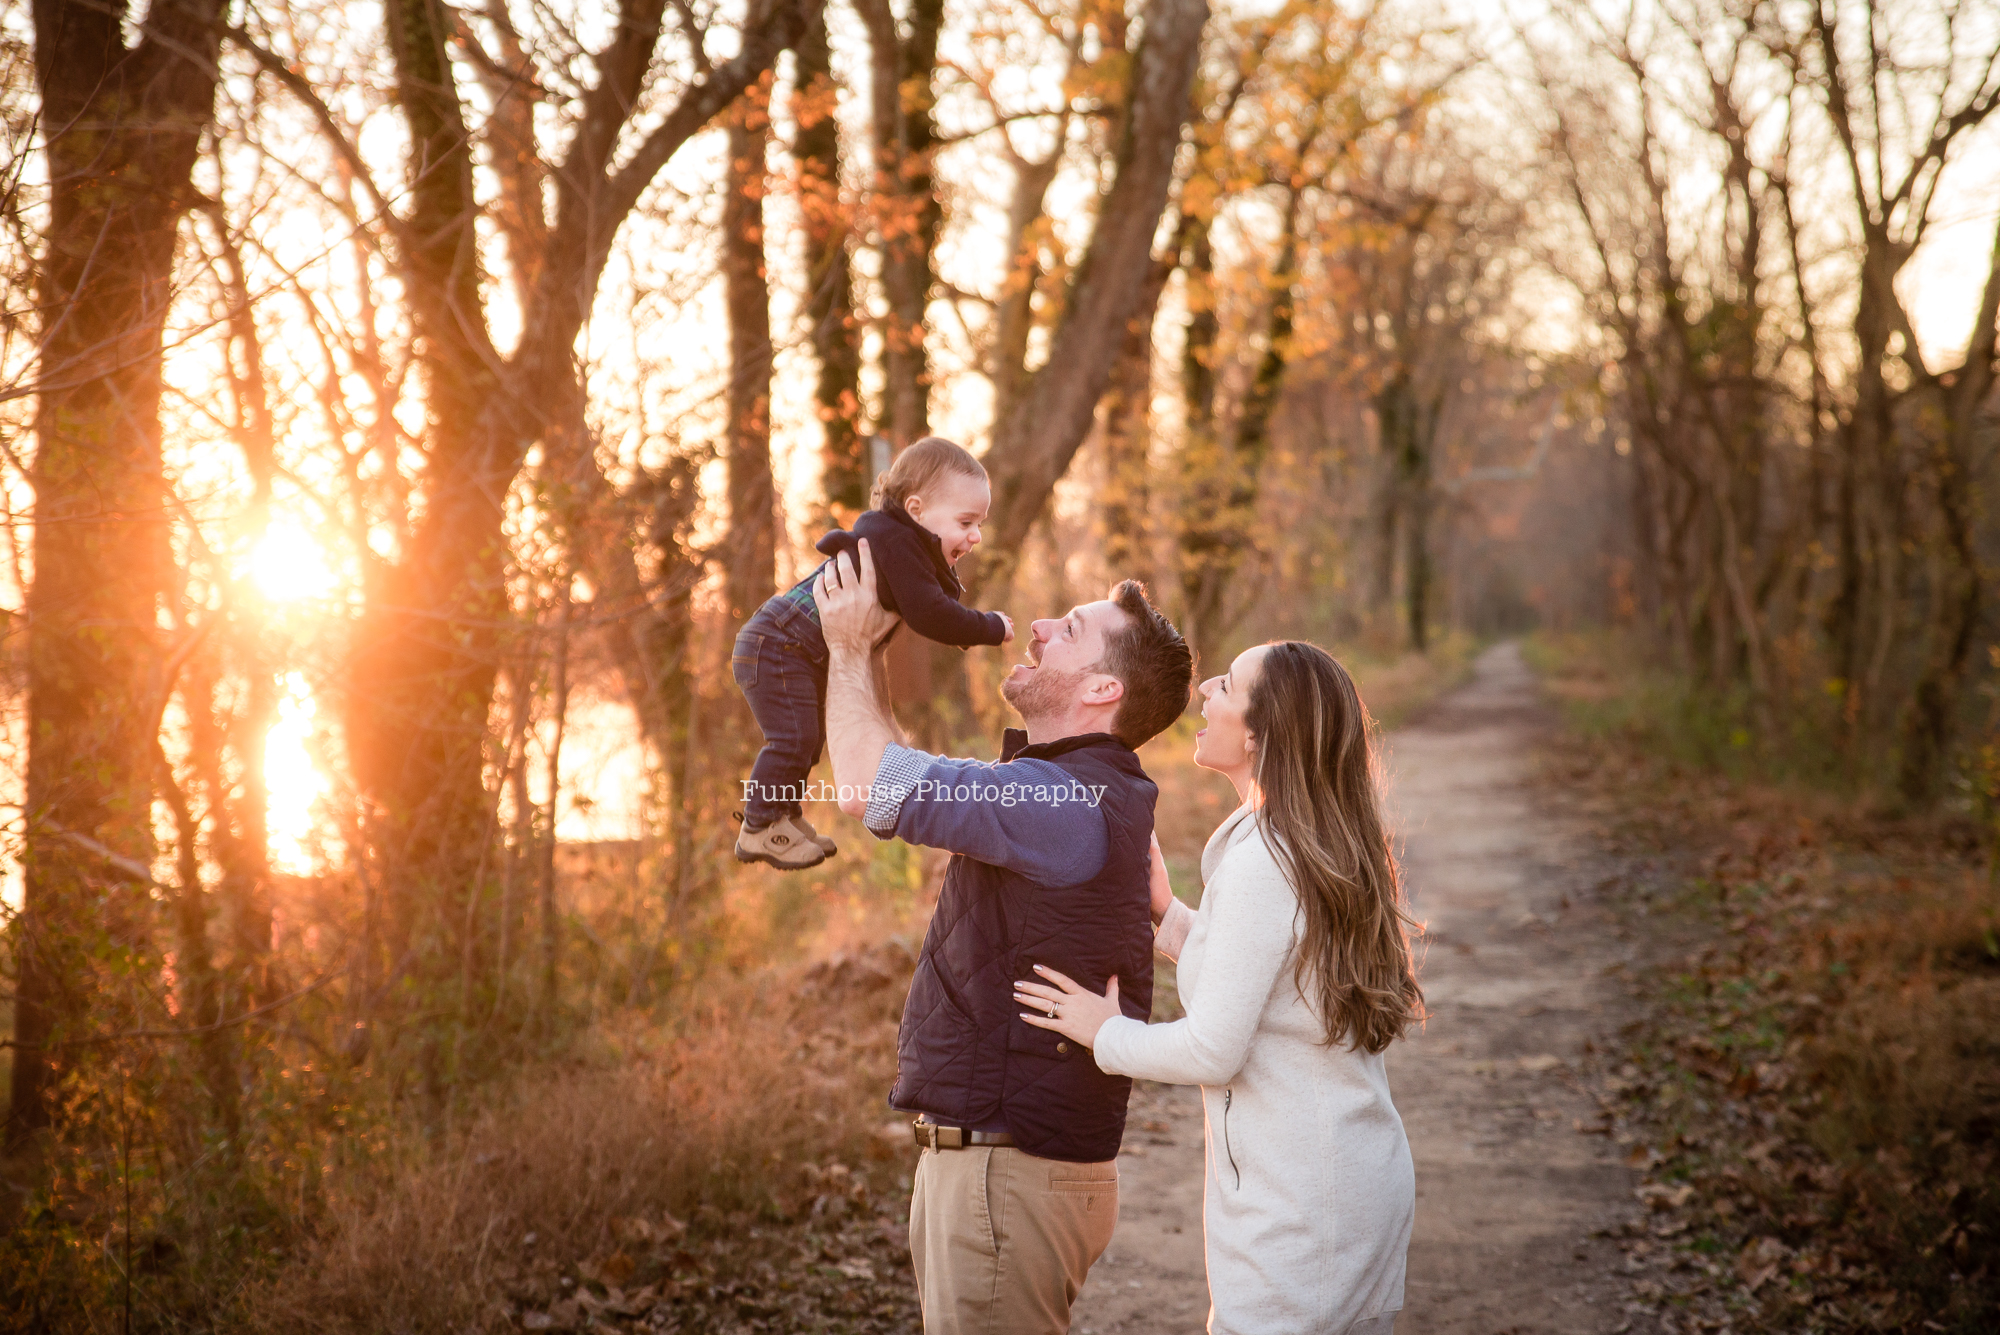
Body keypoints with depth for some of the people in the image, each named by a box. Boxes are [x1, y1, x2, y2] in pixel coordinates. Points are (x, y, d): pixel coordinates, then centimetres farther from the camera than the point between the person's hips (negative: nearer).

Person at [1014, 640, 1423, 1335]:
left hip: (1295, 1208, -9)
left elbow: (1213, 1051, -19)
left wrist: (1105, 1033, -3)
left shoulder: (1260, 864, -20)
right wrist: (1168, 915, 18)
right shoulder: (1338, 852, 9)